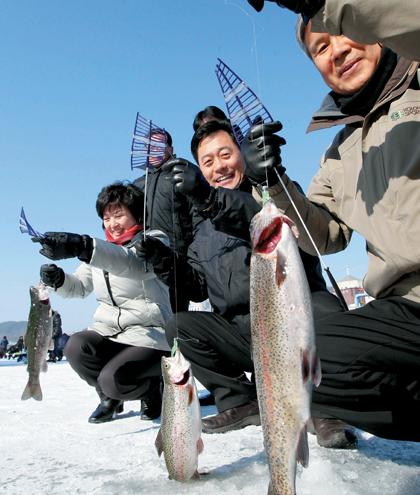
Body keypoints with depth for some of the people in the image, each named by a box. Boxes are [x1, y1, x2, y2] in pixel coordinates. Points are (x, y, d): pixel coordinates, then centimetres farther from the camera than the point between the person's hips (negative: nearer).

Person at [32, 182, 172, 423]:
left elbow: (136, 264, -31)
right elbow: (81, 286, 18)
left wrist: (83, 247, -45)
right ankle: (110, 397, 7)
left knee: (114, 380, -26)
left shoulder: (154, 242, -7)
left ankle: (153, 388, 10)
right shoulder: (100, 250, 14)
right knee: (76, 347, -23)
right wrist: (59, 279, -7)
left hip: (150, 335, -6)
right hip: (108, 331, 6)